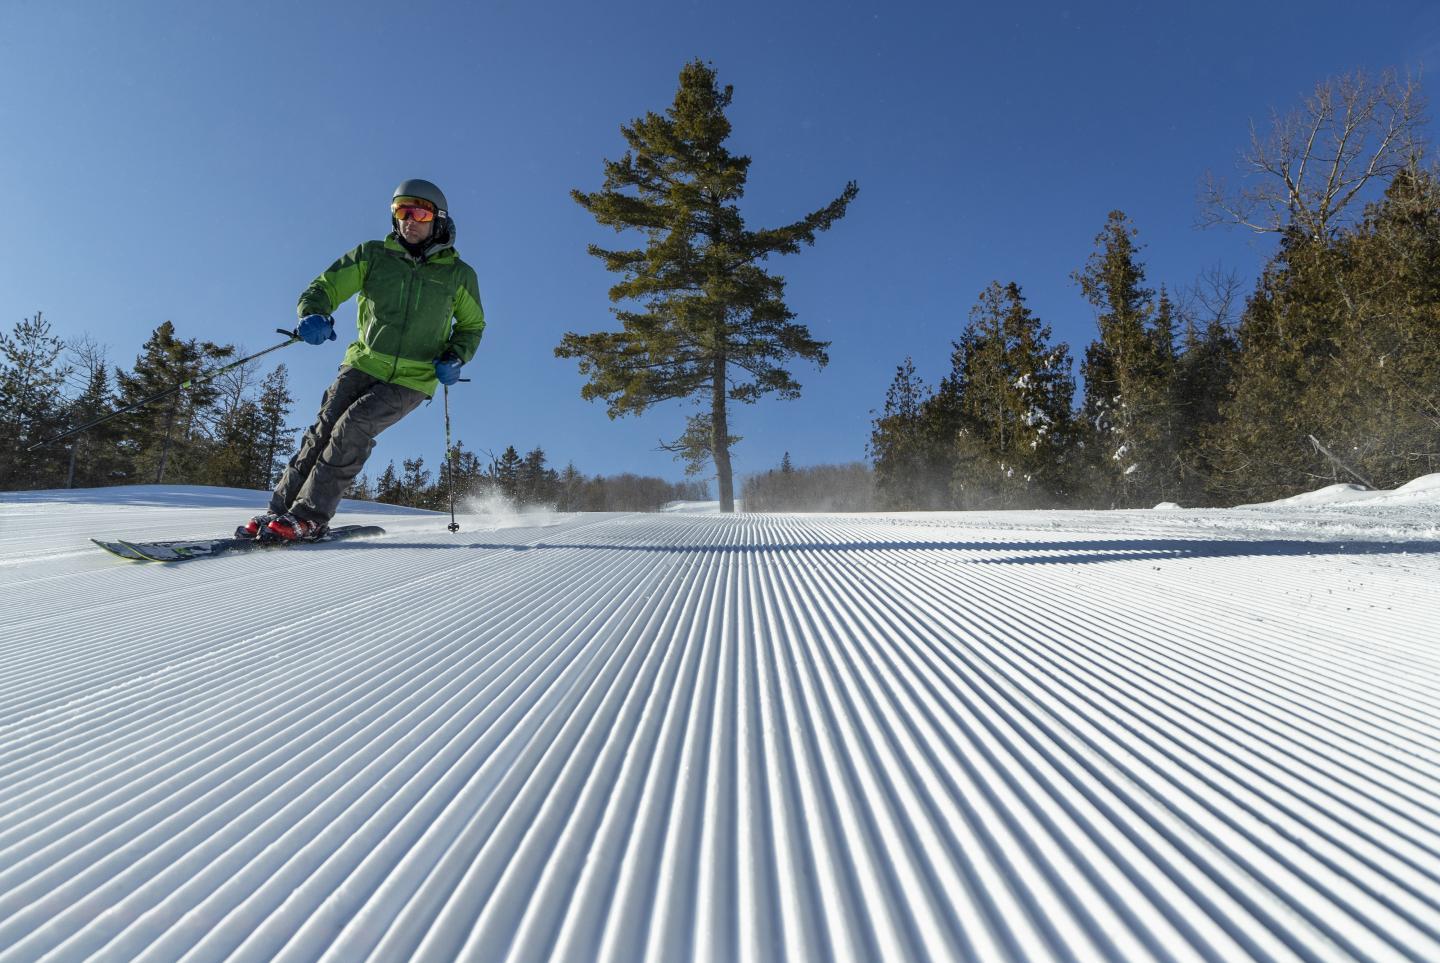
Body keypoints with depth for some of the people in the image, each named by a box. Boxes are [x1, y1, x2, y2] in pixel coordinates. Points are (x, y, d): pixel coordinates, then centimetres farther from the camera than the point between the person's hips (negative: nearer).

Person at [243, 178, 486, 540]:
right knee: (324, 428, -10)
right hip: (364, 364, 3)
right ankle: (279, 507, 1)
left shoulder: (459, 274, 3)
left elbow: (472, 325, 15)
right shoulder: (374, 255, 3)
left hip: (411, 379, -2)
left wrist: (455, 358, -5)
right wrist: (314, 315, -23)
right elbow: (325, 287, 2)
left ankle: (309, 516, -15)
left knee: (353, 427, -21)